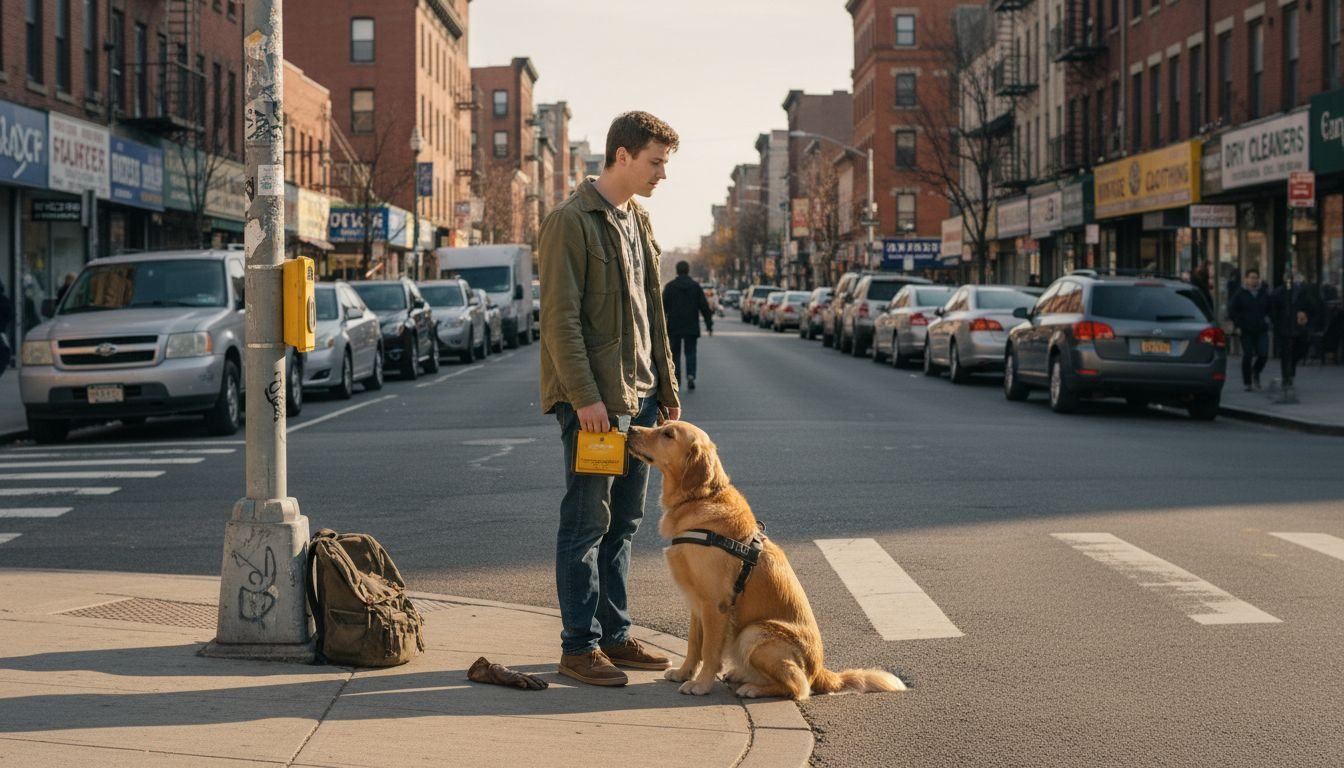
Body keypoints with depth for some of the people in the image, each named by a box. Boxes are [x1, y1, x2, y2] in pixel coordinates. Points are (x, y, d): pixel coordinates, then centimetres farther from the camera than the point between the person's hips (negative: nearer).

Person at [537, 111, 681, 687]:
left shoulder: (638, 222, 16)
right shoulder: (571, 221, -10)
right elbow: (561, 317, -15)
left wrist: (666, 389, 17)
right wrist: (585, 397, -20)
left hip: (637, 396, 8)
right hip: (591, 400, -8)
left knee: (623, 522, 11)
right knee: (587, 522, -4)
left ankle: (613, 635, 19)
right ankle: (579, 646, 2)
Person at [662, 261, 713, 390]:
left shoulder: (669, 286, -2)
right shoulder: (696, 286, 0)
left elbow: (663, 307, -3)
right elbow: (705, 307, 0)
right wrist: (709, 325, 5)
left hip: (674, 327, 0)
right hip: (691, 327, 0)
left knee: (675, 354, 9)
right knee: (690, 352, 7)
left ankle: (676, 380, 5)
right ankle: (690, 375, -15)